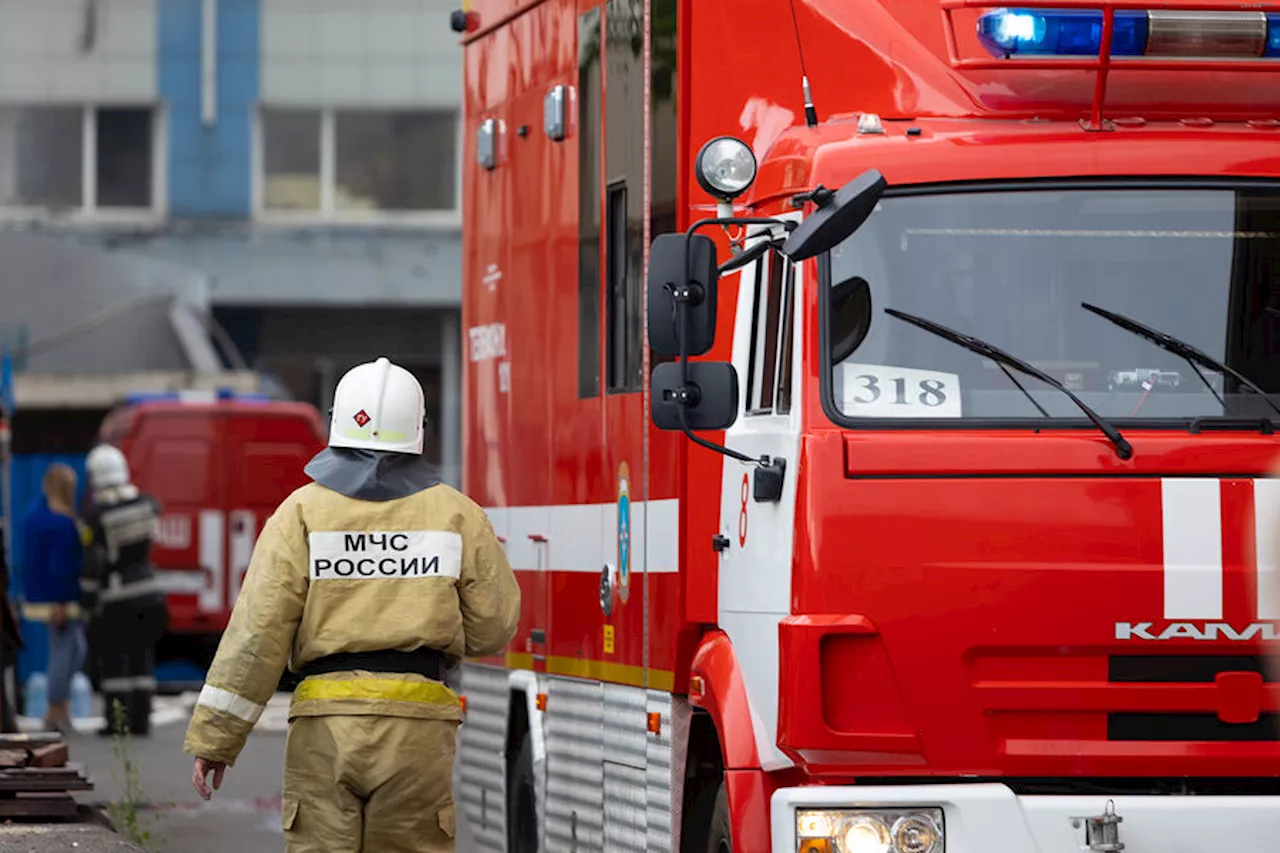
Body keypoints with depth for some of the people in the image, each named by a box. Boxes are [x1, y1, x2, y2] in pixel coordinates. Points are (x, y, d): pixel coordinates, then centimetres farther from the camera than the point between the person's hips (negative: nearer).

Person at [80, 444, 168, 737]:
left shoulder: (96, 514, -15)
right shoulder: (143, 502, -1)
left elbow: (93, 559, -16)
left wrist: (87, 593, -7)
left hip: (114, 597, -5)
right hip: (147, 589, 5)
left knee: (112, 657, 3)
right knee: (141, 654, 10)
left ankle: (116, 720, 1)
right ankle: (140, 718, 9)